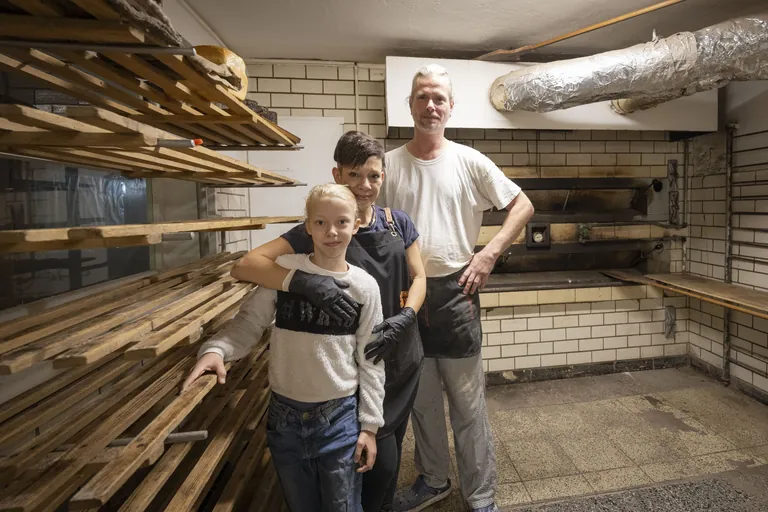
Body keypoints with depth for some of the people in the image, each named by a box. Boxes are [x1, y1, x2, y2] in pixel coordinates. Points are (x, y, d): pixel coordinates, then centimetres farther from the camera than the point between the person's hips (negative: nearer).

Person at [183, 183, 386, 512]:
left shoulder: (364, 286, -7)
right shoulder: (283, 269, -7)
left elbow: (370, 361, -3)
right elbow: (249, 321, -5)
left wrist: (370, 424, -2)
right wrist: (216, 348, -25)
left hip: (340, 417, -1)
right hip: (284, 415, 1)